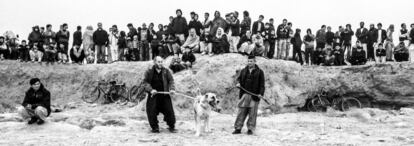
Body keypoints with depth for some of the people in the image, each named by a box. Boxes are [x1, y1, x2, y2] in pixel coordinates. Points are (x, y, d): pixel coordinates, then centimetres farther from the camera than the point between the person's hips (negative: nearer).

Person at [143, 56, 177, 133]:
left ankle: (172, 127, 14)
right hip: (153, 95, -1)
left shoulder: (166, 71, 5)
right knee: (152, 112, -1)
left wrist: (172, 89, -14)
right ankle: (155, 127, 15)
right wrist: (151, 90, -15)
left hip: (165, 95, 1)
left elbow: (171, 81, 3)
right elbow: (145, 82, 0)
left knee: (169, 111, -1)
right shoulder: (149, 72, 1)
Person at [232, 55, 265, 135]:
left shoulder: (259, 72, 3)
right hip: (244, 95, 3)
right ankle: (238, 128, 6)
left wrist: (261, 93, -13)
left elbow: (262, 84, -1)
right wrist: (238, 83, -2)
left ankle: (250, 129, 9)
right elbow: (239, 78, 22)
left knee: (252, 113, 1)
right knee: (241, 112, 1)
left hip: (254, 95, -3)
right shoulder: (243, 71, 13)